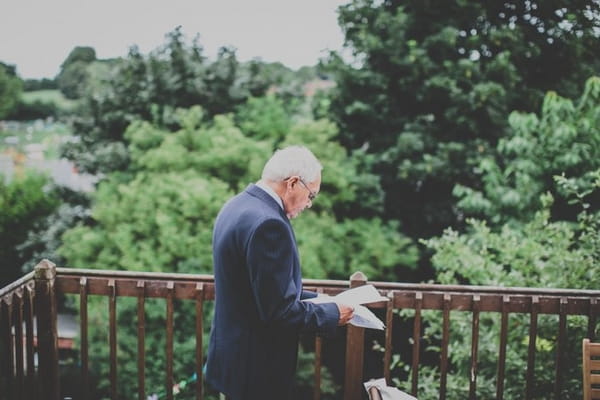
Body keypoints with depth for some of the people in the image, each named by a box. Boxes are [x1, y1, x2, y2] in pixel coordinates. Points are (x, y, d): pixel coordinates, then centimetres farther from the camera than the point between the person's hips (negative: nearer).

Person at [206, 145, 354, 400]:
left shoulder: (238, 205, 6)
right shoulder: (267, 222, -25)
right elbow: (279, 310, -25)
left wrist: (316, 299, 11)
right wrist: (332, 314, -11)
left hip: (232, 349, 10)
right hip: (257, 365, -10)